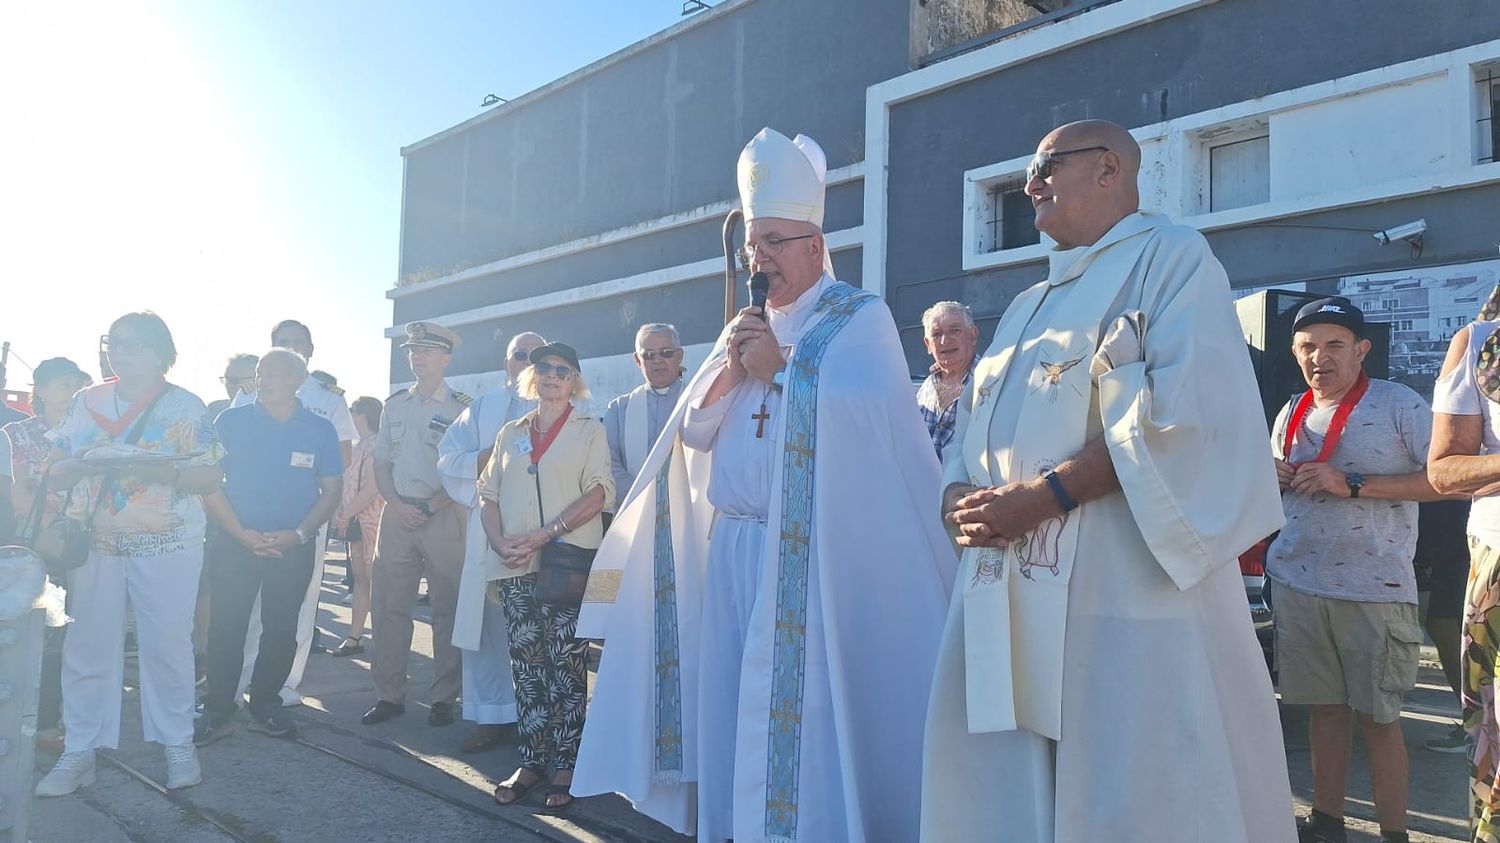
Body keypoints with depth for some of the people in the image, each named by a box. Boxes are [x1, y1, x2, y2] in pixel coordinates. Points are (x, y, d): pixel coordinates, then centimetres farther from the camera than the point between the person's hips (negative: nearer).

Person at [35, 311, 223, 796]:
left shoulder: (186, 406, 1)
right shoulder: (86, 402, 11)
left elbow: (210, 478, -5)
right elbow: (54, 473, 9)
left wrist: (161, 470, -22)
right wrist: (88, 462, -13)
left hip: (167, 547, -3)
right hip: (94, 544, 3)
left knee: (167, 645, 1)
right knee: (88, 646, 2)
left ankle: (178, 744, 14)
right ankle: (80, 753, 12)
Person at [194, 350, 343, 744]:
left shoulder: (319, 429, 2)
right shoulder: (230, 422, 0)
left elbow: (331, 490, 4)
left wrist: (298, 535, -10)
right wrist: (241, 533, -12)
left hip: (294, 548, 1)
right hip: (234, 544, -1)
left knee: (281, 631, 9)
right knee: (226, 627, -1)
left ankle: (266, 706, 23)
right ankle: (218, 711, 11)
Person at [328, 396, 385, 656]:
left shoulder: (374, 445, -12)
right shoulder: (361, 445, 16)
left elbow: (372, 488, -19)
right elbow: (350, 485, 17)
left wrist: (346, 513, -13)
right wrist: (342, 514, 6)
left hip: (372, 519, -9)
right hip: (357, 520, 9)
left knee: (375, 578, -6)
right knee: (360, 578, 11)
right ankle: (354, 637, 15)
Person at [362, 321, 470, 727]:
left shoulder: (461, 407, 0)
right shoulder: (394, 405, 14)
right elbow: (381, 463, 14)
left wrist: (431, 507, -13)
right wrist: (397, 506, -2)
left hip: (443, 515, -4)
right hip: (396, 514, 4)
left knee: (447, 610, 0)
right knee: (389, 606, 4)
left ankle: (444, 697, 9)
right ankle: (390, 695, 13)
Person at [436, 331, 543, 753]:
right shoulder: (483, 407, 16)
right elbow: (448, 459, 8)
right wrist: (487, 458, -8)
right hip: (488, 531, 3)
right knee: (484, 621, 2)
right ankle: (492, 715, 13)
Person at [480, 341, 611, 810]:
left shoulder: (589, 430, 5)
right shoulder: (511, 434, 18)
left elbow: (599, 493, -7)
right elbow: (489, 495, 16)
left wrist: (544, 535, -15)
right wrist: (499, 541, -4)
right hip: (517, 568, 4)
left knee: (566, 665, -3)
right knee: (526, 665, 4)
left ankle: (566, 765, 5)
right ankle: (532, 760, 13)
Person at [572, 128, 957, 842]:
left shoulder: (861, 319, -1)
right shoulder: (745, 327, 18)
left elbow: (867, 410, -20)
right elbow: (692, 432, 13)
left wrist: (780, 368, -11)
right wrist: (730, 373, -4)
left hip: (809, 558, -6)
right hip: (730, 553, 6)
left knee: (798, 710, -4)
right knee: (728, 704, 8)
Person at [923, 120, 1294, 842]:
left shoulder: (1169, 257, 1)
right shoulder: (1028, 306, 25)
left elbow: (1188, 406, -15)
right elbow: (976, 425, 21)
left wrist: (1042, 496, -19)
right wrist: (959, 495, -2)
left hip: (1123, 590, -7)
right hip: (1007, 599, 7)